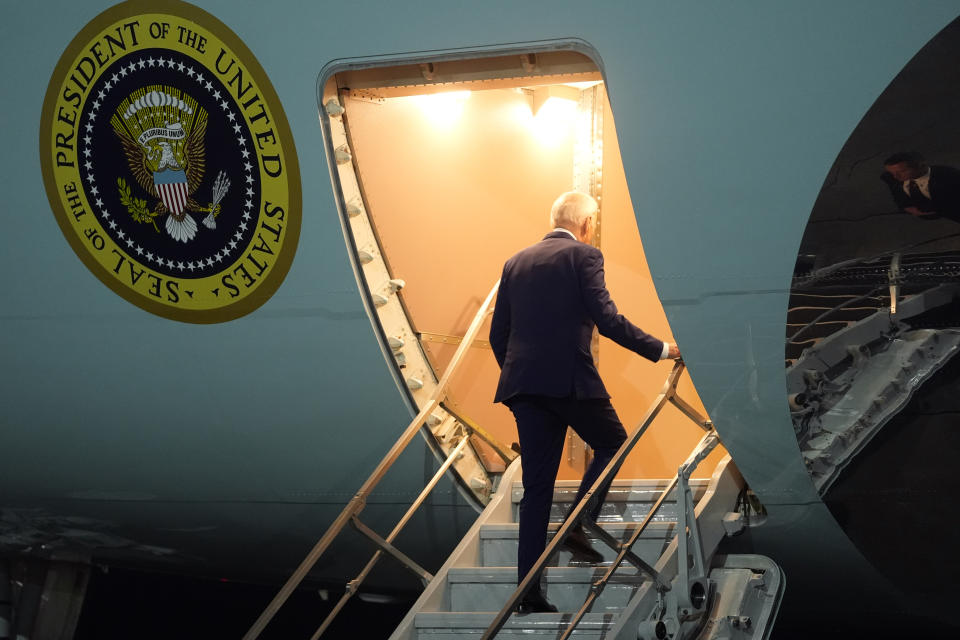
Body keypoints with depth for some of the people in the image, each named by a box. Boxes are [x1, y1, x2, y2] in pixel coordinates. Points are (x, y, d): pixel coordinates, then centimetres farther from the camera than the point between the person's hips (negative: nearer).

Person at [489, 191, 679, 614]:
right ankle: (578, 524, 0)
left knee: (537, 486, 8)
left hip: (522, 381, 6)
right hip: (570, 377, -6)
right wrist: (660, 350, -3)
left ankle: (528, 592, 5)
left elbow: (498, 334, 18)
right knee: (612, 442, 19)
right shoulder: (583, 256, 0)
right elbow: (606, 319, -10)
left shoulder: (516, 263, 18)